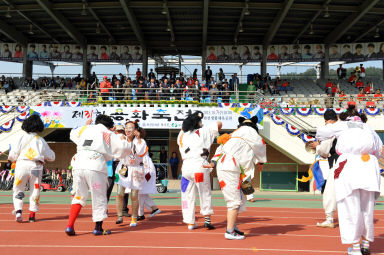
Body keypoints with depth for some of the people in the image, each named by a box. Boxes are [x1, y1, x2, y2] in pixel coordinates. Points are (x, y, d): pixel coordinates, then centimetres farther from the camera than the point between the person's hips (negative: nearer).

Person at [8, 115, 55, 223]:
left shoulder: (20, 138, 6)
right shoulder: (41, 140, 11)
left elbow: (12, 156, 0)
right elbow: (51, 157, 16)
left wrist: (13, 159, 22)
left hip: (22, 165, -1)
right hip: (36, 166, 1)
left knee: (18, 190, 11)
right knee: (35, 190, 11)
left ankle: (18, 211, -5)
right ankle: (32, 215, 10)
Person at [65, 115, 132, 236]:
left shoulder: (85, 129, 24)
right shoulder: (109, 134, 14)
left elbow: (73, 134, 42)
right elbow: (125, 148, 9)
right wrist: (124, 140, 31)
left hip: (78, 165, 4)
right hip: (95, 167, -4)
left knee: (79, 196, 16)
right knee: (99, 197, 9)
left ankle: (70, 226, 9)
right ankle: (98, 228, 15)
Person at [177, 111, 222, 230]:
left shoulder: (182, 134, 15)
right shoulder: (204, 131, 6)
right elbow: (219, 123, 8)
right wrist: (215, 134, 25)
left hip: (186, 166, 4)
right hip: (200, 165, -3)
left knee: (188, 195, 10)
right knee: (205, 193, 10)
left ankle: (190, 222, 12)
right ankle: (207, 219, 10)